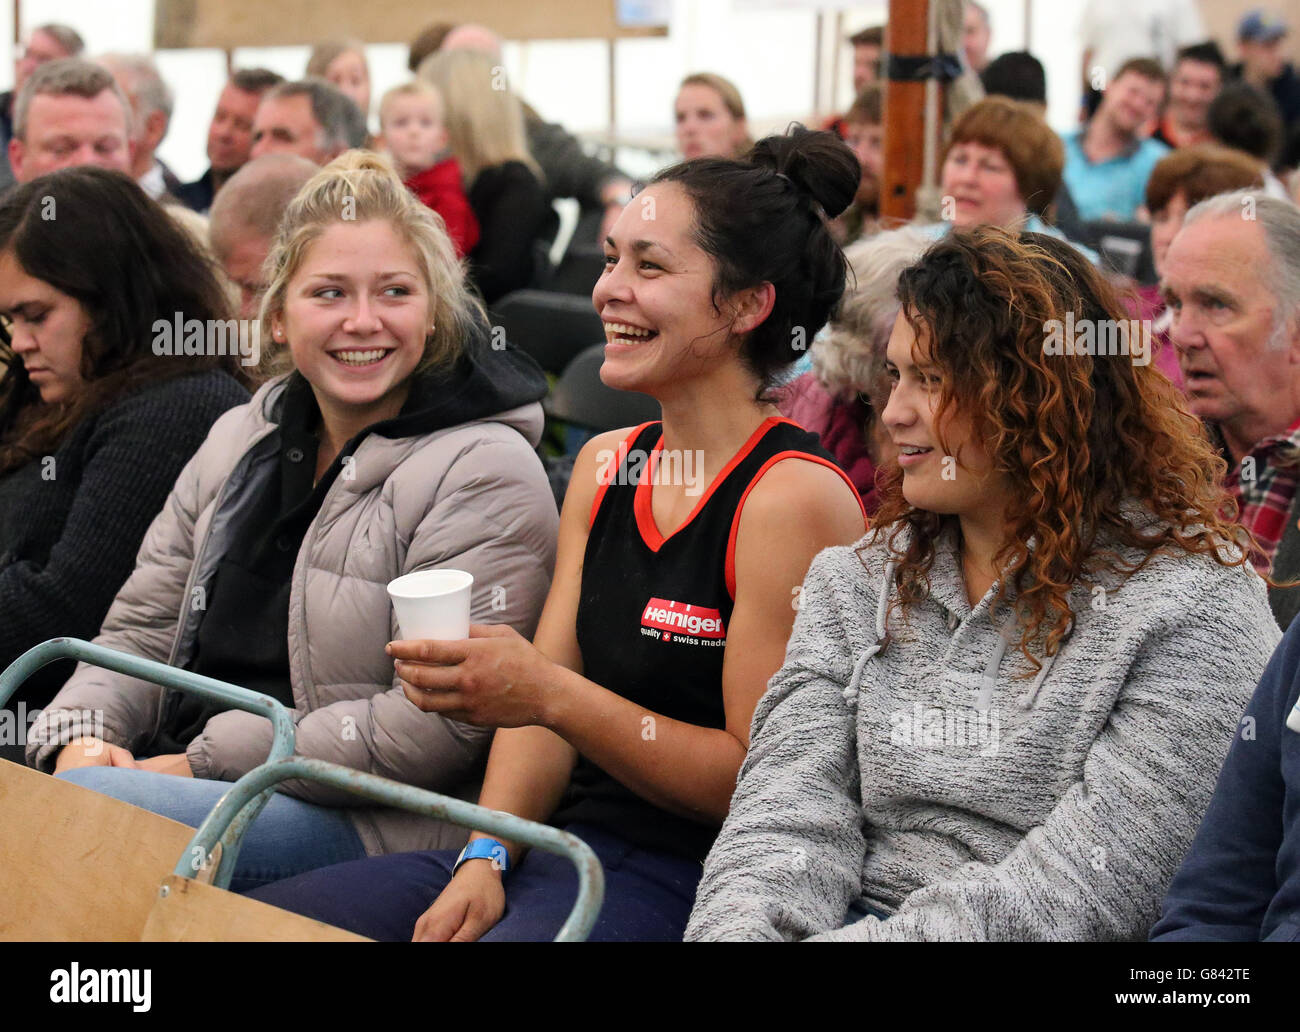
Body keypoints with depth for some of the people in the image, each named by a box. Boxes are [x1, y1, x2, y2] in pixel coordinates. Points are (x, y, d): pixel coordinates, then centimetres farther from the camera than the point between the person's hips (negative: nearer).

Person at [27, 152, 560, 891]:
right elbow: (145, 627, 18)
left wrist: (207, 761, -16)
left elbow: (441, 724, -17)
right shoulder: (240, 440, 15)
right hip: (192, 781, 7)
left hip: (370, 822, -6)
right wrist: (82, 732, -5)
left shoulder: (484, 472, -9)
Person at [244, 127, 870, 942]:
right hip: (556, 845, 8)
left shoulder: (792, 497, -12)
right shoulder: (605, 464, 12)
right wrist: (486, 860, -5)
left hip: (685, 877, -8)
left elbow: (762, 778, -14)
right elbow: (545, 693, 11)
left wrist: (549, 694, -21)